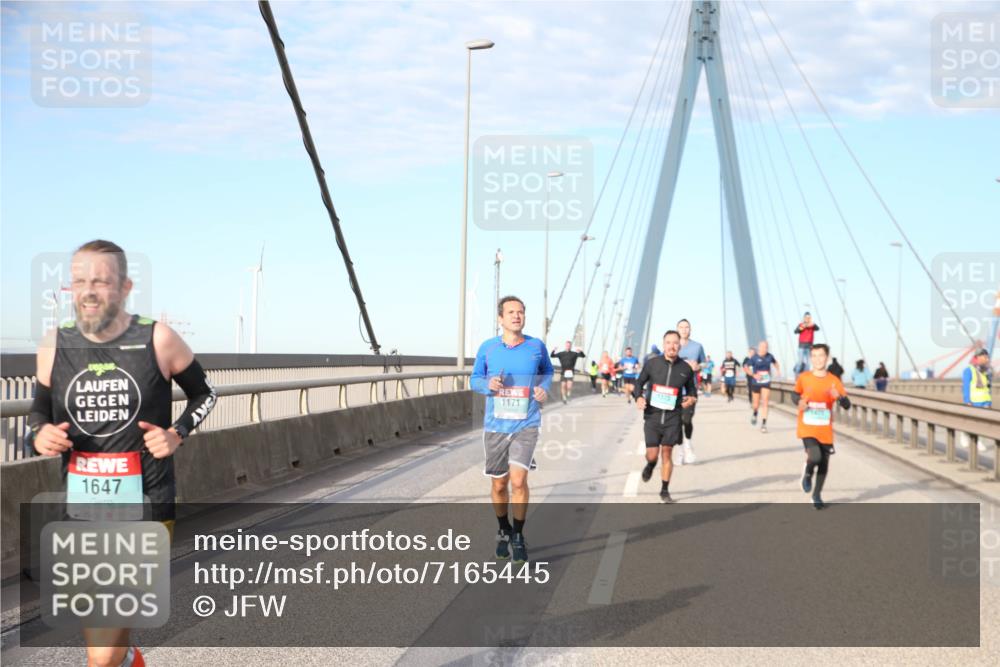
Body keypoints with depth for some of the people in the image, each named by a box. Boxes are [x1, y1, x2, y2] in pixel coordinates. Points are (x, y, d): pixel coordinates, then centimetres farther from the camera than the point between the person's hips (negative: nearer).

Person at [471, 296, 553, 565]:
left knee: (518, 480, -17)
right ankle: (503, 531, 35)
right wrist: (488, 385, -14)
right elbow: (475, 379, 8)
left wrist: (544, 388, -4)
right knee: (499, 484, 11)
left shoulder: (536, 346, -2)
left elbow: (547, 371, 17)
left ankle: (518, 535, 4)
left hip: (526, 425, -1)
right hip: (495, 426, 1)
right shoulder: (487, 348, -3)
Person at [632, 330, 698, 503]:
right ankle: (650, 465, 37)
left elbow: (692, 388, 15)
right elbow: (639, 382, 8)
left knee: (667, 453, 3)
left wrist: (692, 398, -7)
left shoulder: (686, 369, 0)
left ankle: (665, 490, 16)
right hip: (652, 415, 0)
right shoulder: (651, 364, -3)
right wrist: (638, 397, -10)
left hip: (673, 417, 0)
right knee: (652, 454, -2)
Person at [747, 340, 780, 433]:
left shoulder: (769, 356, -2)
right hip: (756, 383, -1)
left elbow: (775, 362, 19)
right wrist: (753, 375, -18)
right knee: (756, 403, 11)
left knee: (765, 403, -10)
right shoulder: (754, 357, -10)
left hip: (766, 383, 1)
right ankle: (755, 414, 46)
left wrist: (778, 370, 2)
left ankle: (763, 424, -8)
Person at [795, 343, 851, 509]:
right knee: (815, 457, -24)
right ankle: (807, 474, 11)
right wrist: (800, 403, -7)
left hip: (825, 430, 2)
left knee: (824, 465, 8)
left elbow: (847, 406, -7)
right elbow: (796, 395, 15)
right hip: (807, 428, -2)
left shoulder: (833, 380, -4)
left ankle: (817, 496, 30)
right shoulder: (803, 378, -3)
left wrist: (839, 397, -28)